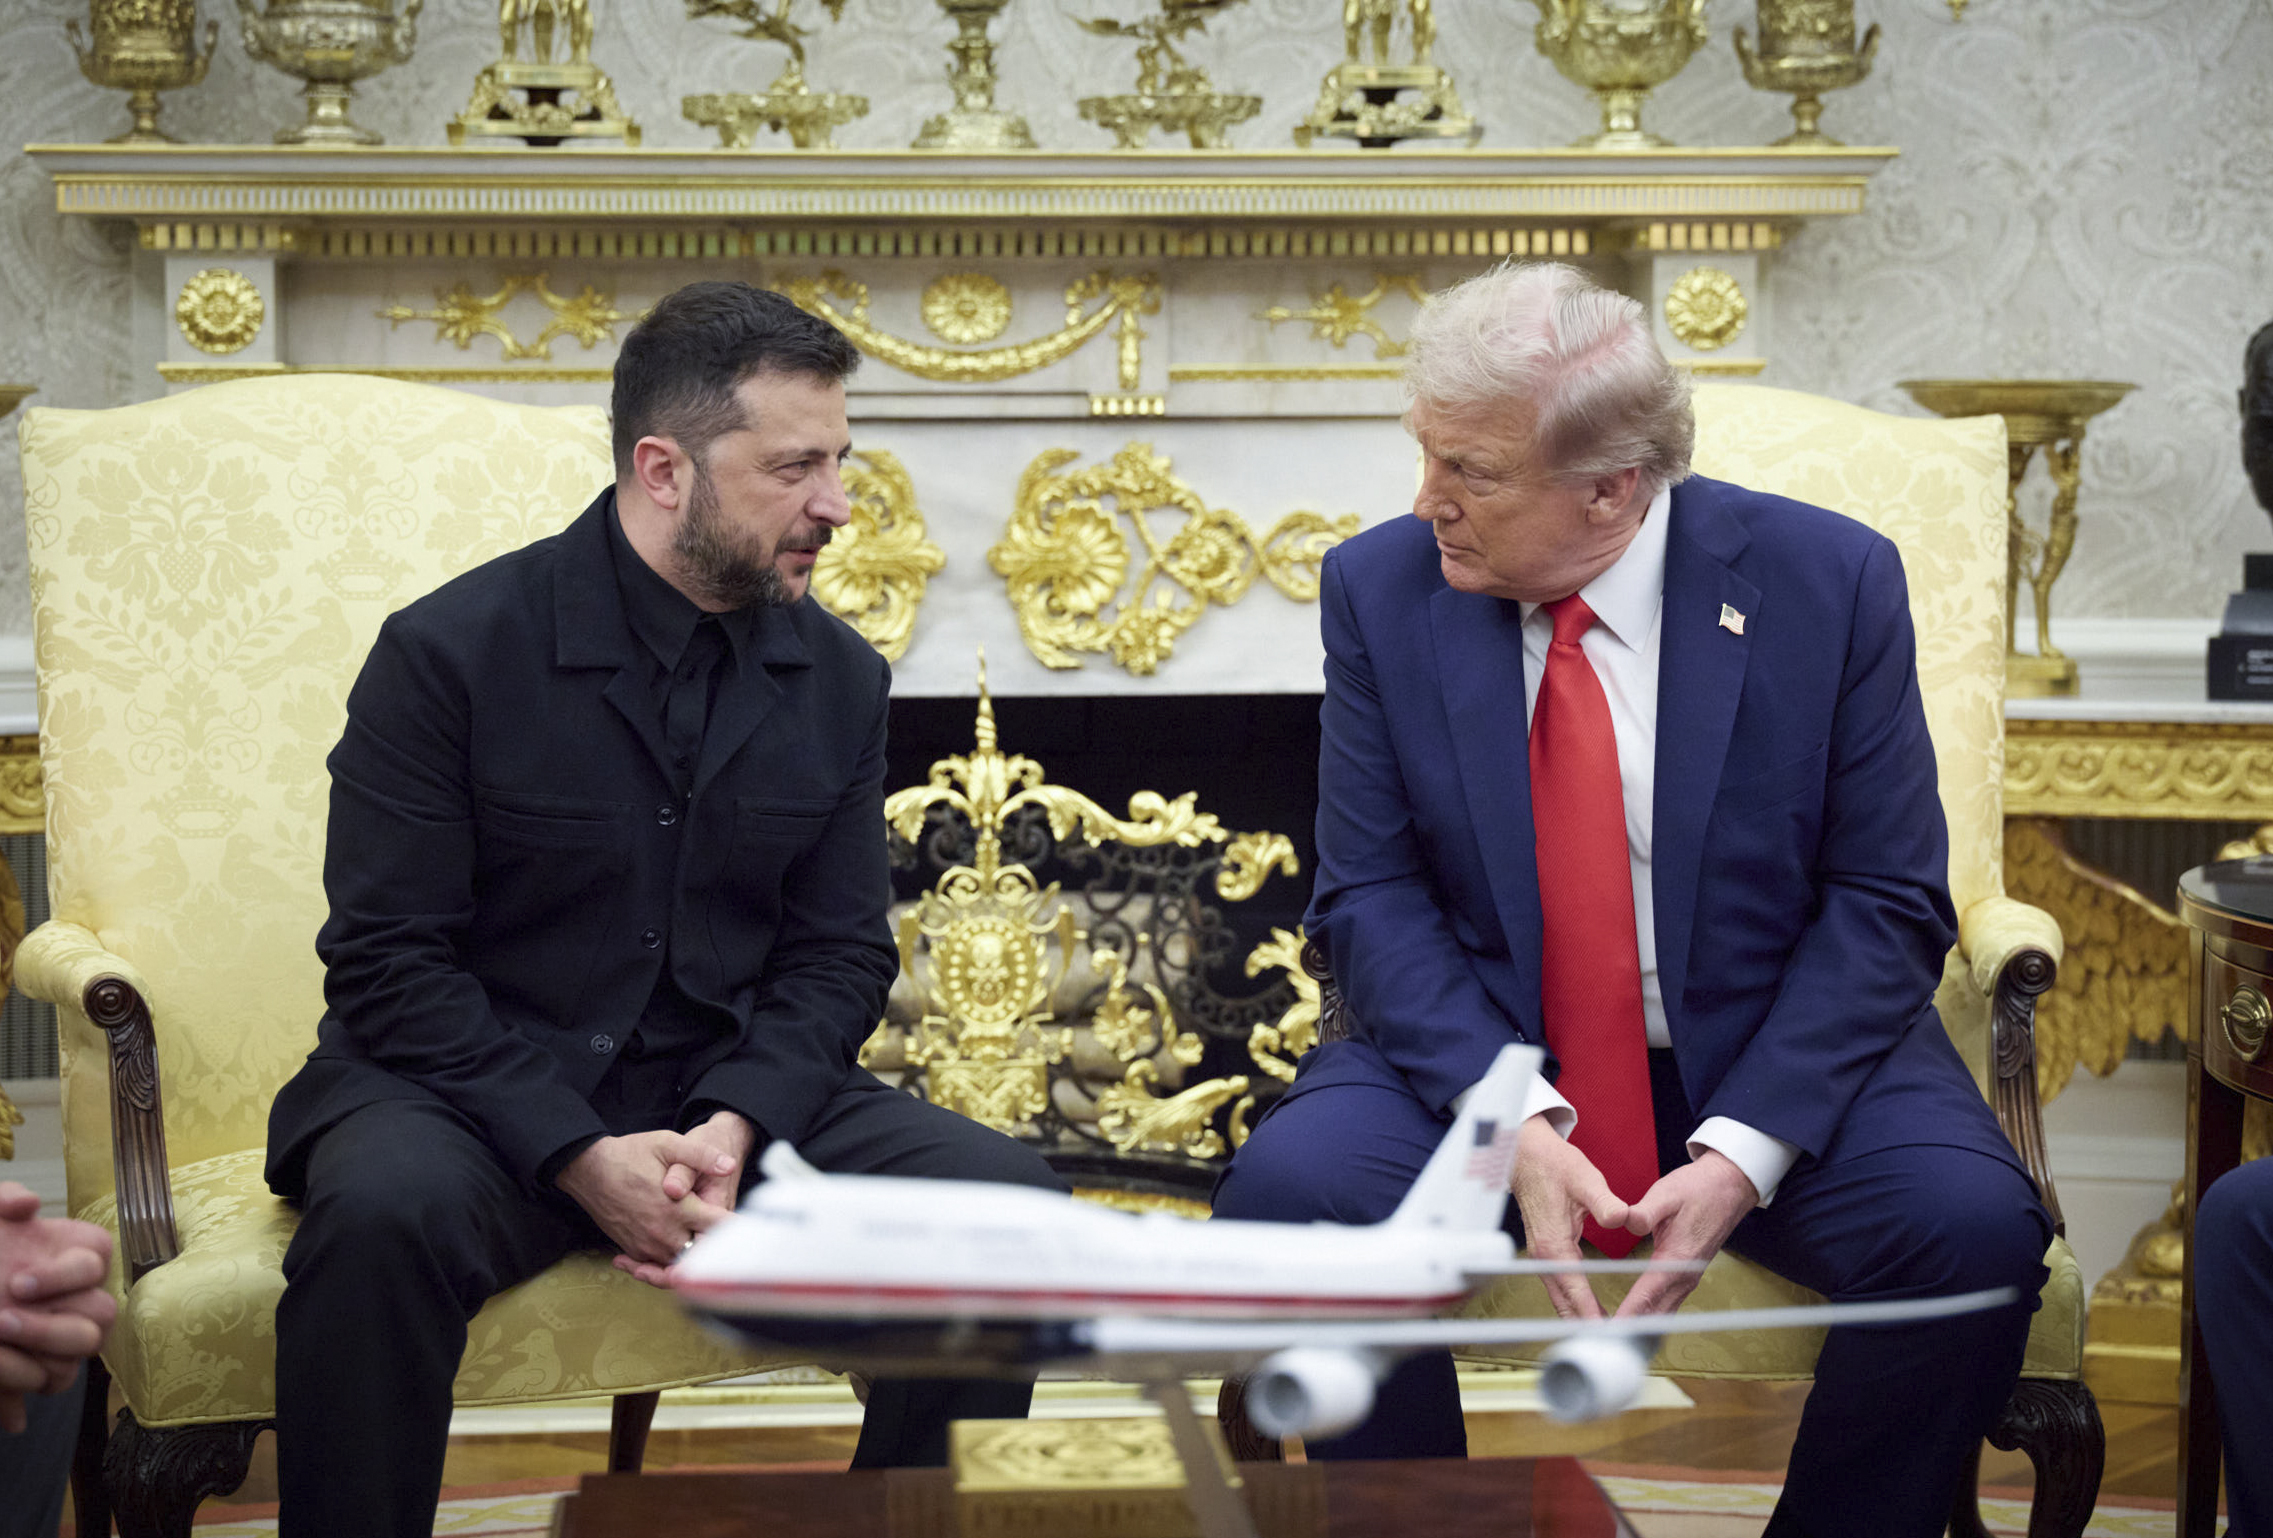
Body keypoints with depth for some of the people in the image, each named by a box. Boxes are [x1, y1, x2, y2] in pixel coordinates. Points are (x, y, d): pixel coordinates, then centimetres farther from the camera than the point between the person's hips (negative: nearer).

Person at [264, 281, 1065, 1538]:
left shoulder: (838, 678, 5)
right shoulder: (450, 653, -9)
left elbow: (838, 954, 7)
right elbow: (388, 962, -11)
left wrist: (732, 1126, -13)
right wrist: (581, 1157, -22)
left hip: (733, 1093, 4)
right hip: (477, 1092, -4)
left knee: (1010, 1201, -17)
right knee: (388, 1211, -37)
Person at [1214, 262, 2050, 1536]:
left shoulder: (1828, 581, -8)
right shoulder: (1383, 589, -4)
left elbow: (1887, 905, -7)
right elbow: (1372, 896, -5)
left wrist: (1743, 1150, -20)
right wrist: (1515, 1123, -21)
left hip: (1772, 1055, -1)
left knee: (1974, 1226, -27)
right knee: (1287, 1187, -27)